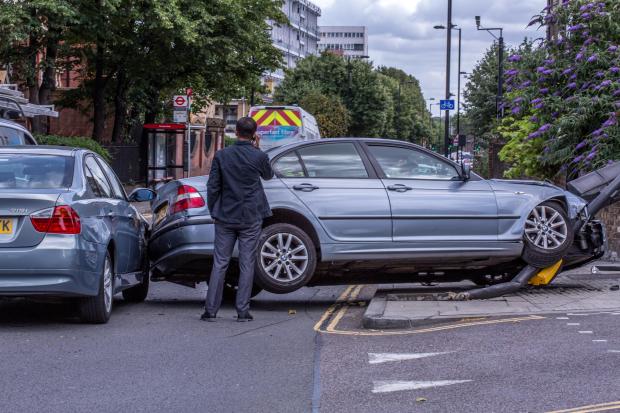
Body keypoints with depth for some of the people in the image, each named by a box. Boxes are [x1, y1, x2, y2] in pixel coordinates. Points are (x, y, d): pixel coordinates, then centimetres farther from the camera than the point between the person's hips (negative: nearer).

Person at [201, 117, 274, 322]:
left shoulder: (222, 155, -4)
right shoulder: (259, 156, -8)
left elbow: (212, 187, -1)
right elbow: (269, 175, 14)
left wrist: (214, 212, 11)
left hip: (225, 217, 1)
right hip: (251, 218, -1)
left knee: (220, 263, 5)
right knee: (247, 264, 5)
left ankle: (210, 310, 3)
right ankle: (243, 311, 4)